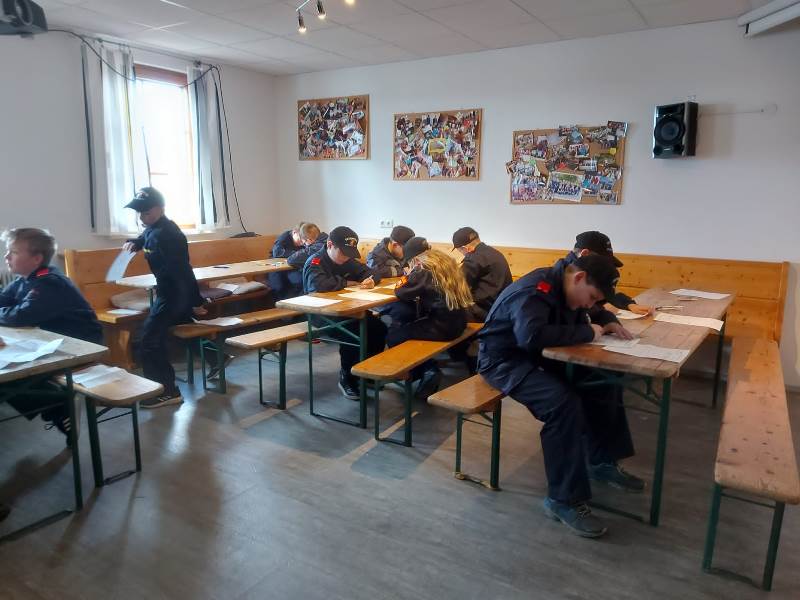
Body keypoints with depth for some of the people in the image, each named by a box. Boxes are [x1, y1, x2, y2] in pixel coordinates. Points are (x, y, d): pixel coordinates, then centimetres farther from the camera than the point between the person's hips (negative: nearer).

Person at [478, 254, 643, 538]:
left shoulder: (566, 287, 4)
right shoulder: (534, 291, -25)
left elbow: (593, 312, 23)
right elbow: (532, 336, -43)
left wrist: (609, 322, -2)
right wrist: (587, 333, -30)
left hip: (539, 356, 10)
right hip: (504, 360, -9)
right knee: (563, 403, -31)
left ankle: (602, 461, 17)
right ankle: (564, 499, -18)